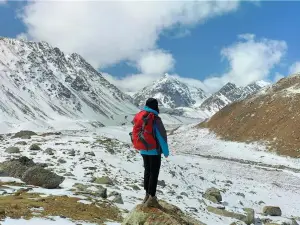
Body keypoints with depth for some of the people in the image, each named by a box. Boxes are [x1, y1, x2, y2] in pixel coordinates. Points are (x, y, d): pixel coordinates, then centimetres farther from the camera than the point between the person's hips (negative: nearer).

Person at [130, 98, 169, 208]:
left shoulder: (138, 117, 0)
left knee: (147, 171, 19)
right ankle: (151, 198, 4)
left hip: (143, 150, 7)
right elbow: (162, 137, -17)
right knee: (154, 173, 2)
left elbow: (136, 134, 6)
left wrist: (140, 147, 16)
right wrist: (166, 151, -6)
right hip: (154, 151, -7)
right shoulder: (155, 119, -20)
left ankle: (147, 195, 27)